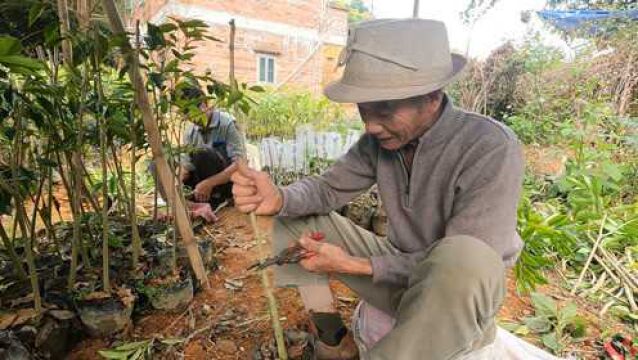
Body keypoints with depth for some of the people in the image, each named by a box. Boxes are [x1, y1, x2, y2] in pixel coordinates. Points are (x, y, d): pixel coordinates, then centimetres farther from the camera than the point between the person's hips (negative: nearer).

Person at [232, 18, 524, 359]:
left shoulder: (491, 149, -26)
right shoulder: (380, 139, -9)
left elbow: (461, 265, -26)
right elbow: (327, 188, -2)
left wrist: (353, 265, -27)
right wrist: (278, 197, -24)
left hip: (461, 293, -4)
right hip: (399, 271, 5)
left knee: (465, 257, -41)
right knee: (293, 213, -4)